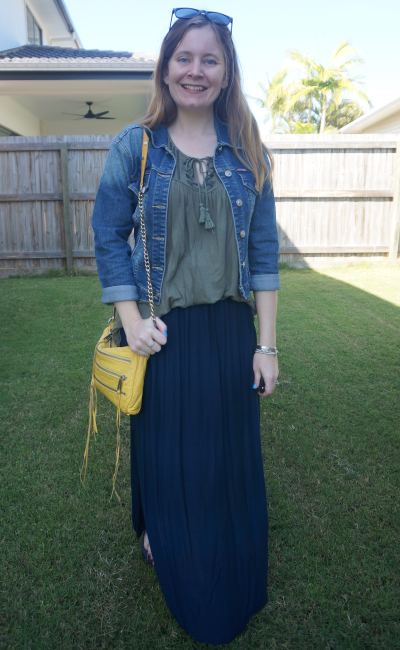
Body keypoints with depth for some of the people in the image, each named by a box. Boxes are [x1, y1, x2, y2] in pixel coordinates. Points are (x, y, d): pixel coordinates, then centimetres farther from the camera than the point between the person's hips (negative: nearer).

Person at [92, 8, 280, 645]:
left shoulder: (248, 152, 4)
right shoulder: (134, 146, 0)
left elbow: (264, 251, 2)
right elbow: (109, 238, -1)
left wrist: (266, 344, -2)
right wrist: (133, 323, -12)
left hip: (229, 332, 3)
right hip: (161, 334, -2)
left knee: (230, 456, 16)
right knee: (166, 452, 13)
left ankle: (232, 584, 44)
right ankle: (162, 536, 47)